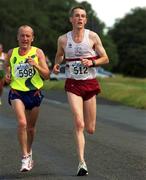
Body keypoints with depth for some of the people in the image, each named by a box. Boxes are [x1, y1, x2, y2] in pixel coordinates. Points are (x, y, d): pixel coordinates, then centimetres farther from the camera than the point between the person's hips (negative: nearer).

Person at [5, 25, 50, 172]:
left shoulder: (38, 53, -4)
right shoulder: (11, 53, 1)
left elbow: (46, 75, -6)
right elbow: (7, 66, 22)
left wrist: (36, 65, -22)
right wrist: (7, 75, 1)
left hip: (34, 93, 1)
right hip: (17, 93, -1)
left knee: (31, 127, 13)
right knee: (22, 123, -22)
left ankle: (29, 152, 40)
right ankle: (25, 157, -16)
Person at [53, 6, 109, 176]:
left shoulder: (93, 37, 0)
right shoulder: (63, 39, 3)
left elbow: (105, 59, 3)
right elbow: (59, 55, 22)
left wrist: (92, 62, -15)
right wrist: (56, 65, 1)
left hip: (90, 83, 1)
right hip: (72, 84, -1)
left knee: (90, 129, 6)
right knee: (79, 124, -18)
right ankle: (82, 163, -16)